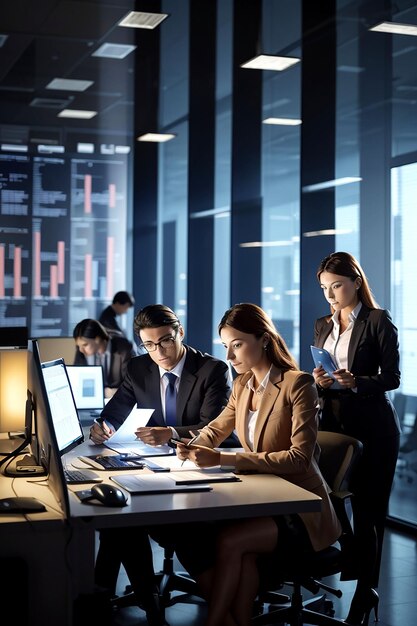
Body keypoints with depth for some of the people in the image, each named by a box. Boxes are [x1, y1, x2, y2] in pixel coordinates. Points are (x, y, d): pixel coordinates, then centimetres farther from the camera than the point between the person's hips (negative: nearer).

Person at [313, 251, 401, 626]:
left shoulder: (378, 321, -4)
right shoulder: (323, 326, 13)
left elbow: (392, 378, -9)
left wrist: (356, 382, -24)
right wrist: (320, 381, -6)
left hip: (371, 429, -5)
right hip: (334, 424, 5)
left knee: (369, 510, -2)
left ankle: (365, 593, 4)